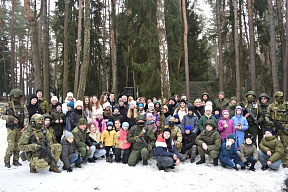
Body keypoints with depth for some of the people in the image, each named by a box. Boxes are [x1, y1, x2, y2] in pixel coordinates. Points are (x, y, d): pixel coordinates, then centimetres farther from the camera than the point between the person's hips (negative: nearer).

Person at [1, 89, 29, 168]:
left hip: (20, 128, 3)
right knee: (11, 145, -9)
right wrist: (11, 118, -13)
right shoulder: (7, 105, 2)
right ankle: (7, 161, 5)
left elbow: (26, 116, 8)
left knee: (18, 145, 8)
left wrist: (25, 126, -4)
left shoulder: (22, 106, 10)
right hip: (11, 128, -3)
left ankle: (16, 160, 19)